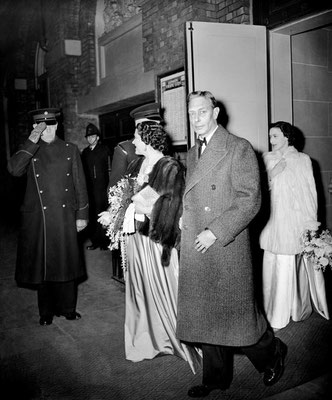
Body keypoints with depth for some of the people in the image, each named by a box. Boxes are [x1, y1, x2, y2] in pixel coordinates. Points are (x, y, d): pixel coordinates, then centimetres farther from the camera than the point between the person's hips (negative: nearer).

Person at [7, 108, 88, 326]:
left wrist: (82, 214, 2)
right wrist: (32, 143, -18)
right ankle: (46, 311, 24)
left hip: (65, 217, 0)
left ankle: (68, 308, 24)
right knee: (42, 264, 7)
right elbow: (14, 170, -15)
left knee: (67, 263, 8)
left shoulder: (70, 150, 6)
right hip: (38, 218, 0)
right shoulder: (30, 150, 6)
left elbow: (80, 184, 6)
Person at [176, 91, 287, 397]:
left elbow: (250, 200, -15)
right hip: (196, 251, 7)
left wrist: (215, 232, -18)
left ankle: (272, 353, 35)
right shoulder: (192, 154, 15)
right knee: (204, 314, 13)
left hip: (227, 249, -6)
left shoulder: (239, 148, -8)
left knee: (236, 313, 5)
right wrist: (184, 219, 3)